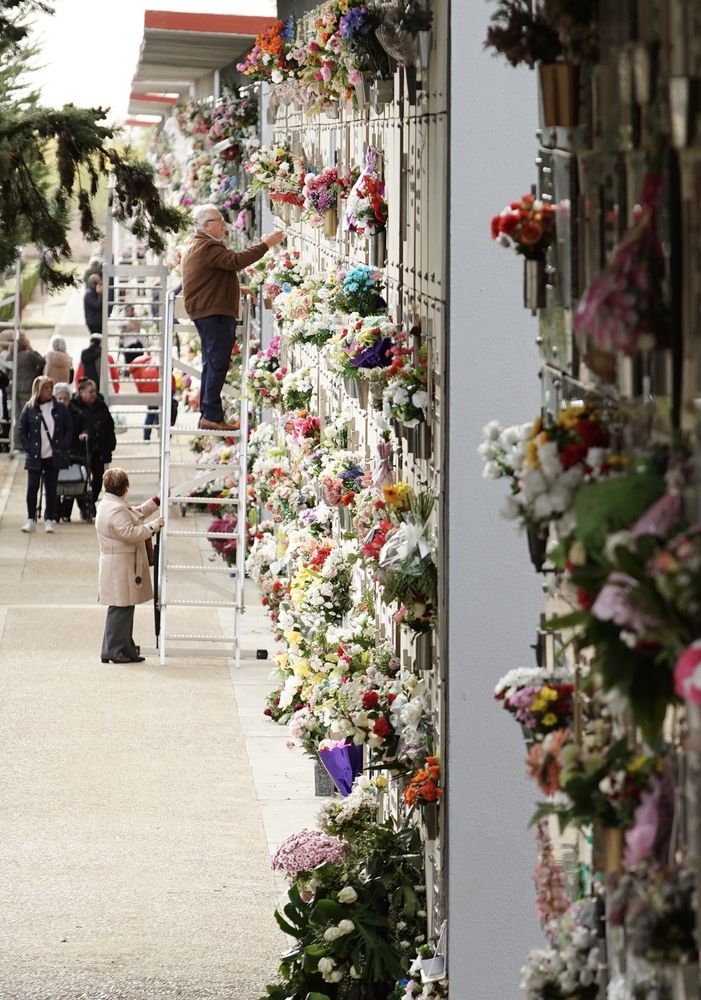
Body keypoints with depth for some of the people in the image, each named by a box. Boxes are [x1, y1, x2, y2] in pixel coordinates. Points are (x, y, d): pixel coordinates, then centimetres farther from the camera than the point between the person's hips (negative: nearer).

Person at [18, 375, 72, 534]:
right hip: (35, 457, -1)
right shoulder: (29, 409, -1)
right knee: (32, 488, -3)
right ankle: (31, 519, 7)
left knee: (51, 489, 4)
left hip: (53, 456, 1)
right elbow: (22, 431, 2)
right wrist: (29, 448, -8)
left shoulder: (59, 408, 3)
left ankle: (49, 519, 11)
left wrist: (62, 448, -2)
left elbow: (68, 429, 8)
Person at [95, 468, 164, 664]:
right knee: (120, 609, -6)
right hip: (120, 566, -11)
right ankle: (113, 651, -2)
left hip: (119, 565, 11)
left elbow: (136, 514, 24)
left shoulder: (109, 504, 14)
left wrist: (157, 501, 25)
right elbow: (130, 533, -26)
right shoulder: (116, 510, -20)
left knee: (124, 609, 14)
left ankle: (127, 650, 19)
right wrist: (153, 526, -16)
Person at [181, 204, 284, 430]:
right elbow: (236, 261, -28)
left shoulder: (197, 245, 20)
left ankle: (207, 416, 15)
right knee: (218, 363, -13)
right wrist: (266, 245, -27)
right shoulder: (208, 247, -15)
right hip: (214, 313, -11)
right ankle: (212, 415, -17)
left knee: (212, 364, 13)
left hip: (206, 313, 11)